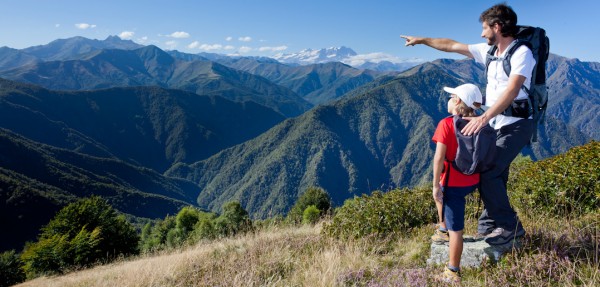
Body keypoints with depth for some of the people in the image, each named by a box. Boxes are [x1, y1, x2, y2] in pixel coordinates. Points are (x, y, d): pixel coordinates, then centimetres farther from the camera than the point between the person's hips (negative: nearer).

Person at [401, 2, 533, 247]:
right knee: (492, 175, 7)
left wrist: (483, 118, -37)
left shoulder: (521, 53, -14)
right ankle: (489, 226, 17)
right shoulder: (489, 51, 11)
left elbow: (512, 90, -27)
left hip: (516, 125, -8)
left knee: (487, 174, -15)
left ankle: (510, 226, 0)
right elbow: (452, 46, 18)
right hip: (496, 125, 8)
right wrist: (422, 40, 24)